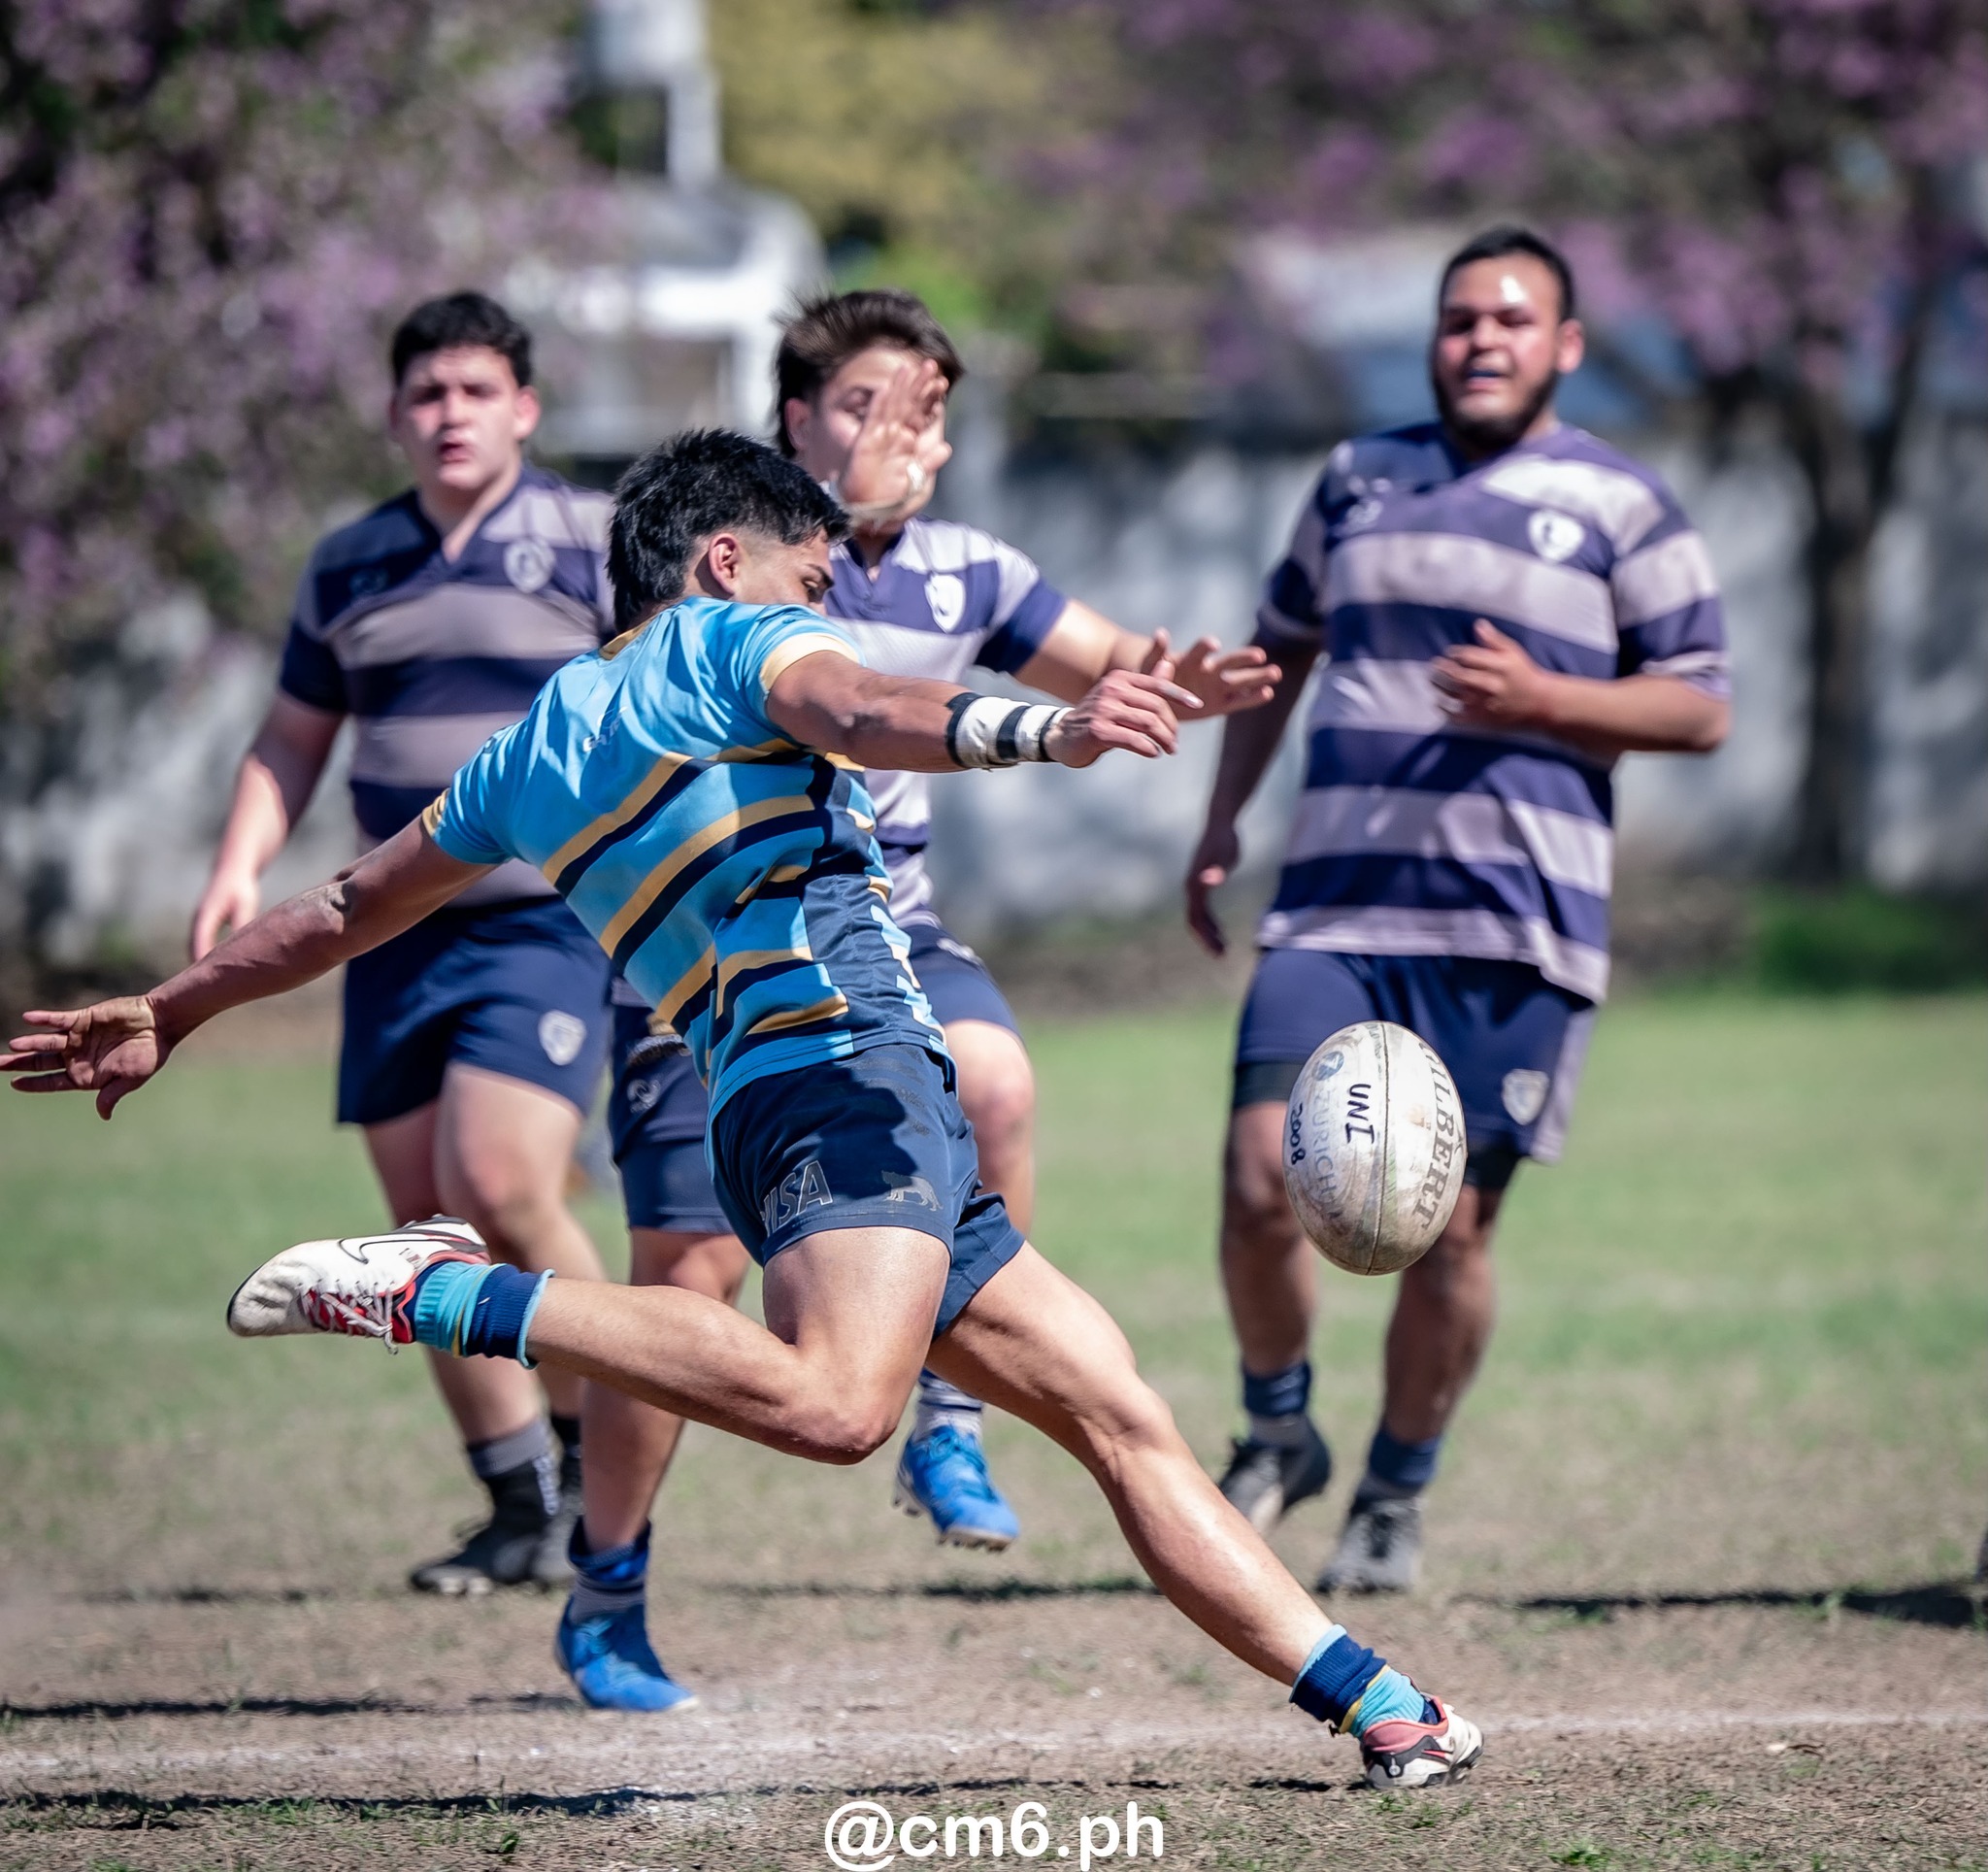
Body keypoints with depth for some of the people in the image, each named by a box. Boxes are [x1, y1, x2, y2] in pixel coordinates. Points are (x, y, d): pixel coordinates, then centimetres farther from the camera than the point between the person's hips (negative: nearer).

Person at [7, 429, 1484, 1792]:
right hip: (846, 1065, -9)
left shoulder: (534, 754, 26)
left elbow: (349, 909, 34)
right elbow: (866, 715, -18)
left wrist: (168, 1014, 46)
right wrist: (1050, 730, -35)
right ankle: (446, 1297, -24)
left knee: (1126, 1417, 9)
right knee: (835, 1402, -33)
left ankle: (1378, 1707, 5)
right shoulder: (732, 637, 6)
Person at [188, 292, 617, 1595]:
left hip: (552, 921, -5)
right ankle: (527, 1513, 13)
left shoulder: (595, 544, -2)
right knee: (424, 1221, 3)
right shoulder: (348, 570, 11)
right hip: (396, 935, 5)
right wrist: (241, 867, 6)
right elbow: (293, 741, 20)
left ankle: (598, 1458, -2)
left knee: (500, 1183, -21)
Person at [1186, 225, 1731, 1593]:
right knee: (1263, 1183, -12)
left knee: (1450, 1229, -1)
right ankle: (1278, 1433, 12)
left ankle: (1399, 1494, 18)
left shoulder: (1620, 504, 4)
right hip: (1335, 908, 3)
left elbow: (1702, 708, 2)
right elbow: (1281, 645, 29)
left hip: (1515, 928, -2)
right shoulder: (1358, 478, 16)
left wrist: (1537, 700, -13)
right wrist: (1224, 816, 20)